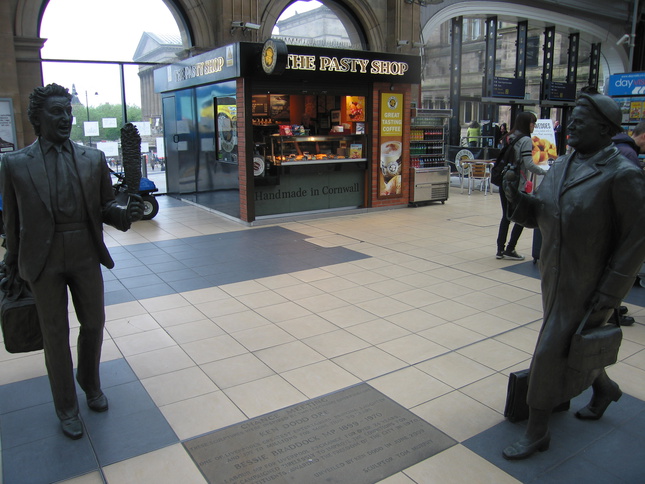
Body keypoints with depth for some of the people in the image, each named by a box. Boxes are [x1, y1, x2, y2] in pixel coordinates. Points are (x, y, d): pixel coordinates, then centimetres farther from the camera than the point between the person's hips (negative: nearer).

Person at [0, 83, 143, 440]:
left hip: (86, 256, 2)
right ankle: (66, 407, 27)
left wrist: (126, 214, -16)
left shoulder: (93, 159, 3)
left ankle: (90, 382, 42)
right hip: (44, 260, -2)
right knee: (55, 334, 8)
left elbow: (105, 207, 6)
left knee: (93, 324, 13)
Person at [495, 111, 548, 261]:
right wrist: (546, 172, -8)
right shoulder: (526, 140, -11)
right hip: (517, 185, -7)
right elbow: (529, 165, -17)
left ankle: (500, 250, 14)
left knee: (506, 217, 12)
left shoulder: (510, 138, 13)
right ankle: (510, 250, 7)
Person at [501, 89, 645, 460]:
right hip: (555, 277, 7)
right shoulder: (561, 167, 5)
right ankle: (605, 388, 55)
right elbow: (540, 215, 10)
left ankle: (537, 432, 17)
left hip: (587, 286, -7)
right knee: (574, 346, 24)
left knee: (551, 353, -2)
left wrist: (609, 297, -17)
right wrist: (517, 198, -12)